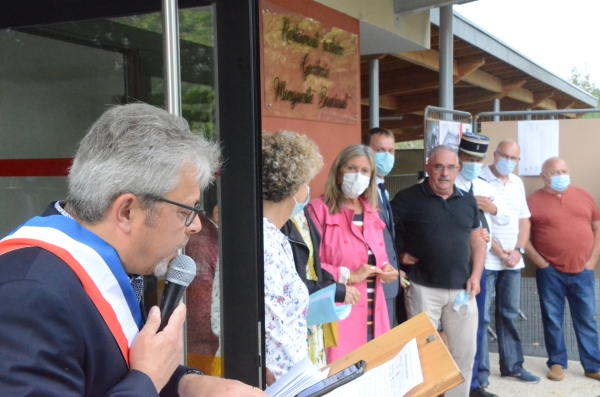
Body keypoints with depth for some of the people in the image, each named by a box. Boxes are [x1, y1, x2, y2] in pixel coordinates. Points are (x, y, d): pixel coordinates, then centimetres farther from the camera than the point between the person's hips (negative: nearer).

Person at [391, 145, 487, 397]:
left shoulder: (468, 201, 8)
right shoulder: (408, 199, -7)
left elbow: (477, 242, 12)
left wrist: (475, 276, 1)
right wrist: (399, 256, -8)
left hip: (461, 290, 5)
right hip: (423, 288, -4)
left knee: (464, 353, 12)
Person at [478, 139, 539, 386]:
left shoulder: (517, 183, 11)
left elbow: (524, 220, 13)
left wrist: (518, 250, -2)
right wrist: (499, 252, -12)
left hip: (513, 261, 6)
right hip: (485, 260, -6)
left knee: (509, 314, 14)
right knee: (481, 316, -2)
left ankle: (512, 365, 25)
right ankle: (480, 370, 7)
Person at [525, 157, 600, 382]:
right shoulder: (533, 201, -3)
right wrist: (540, 263, -8)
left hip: (582, 271, 3)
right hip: (550, 272, -2)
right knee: (553, 319, 6)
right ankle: (557, 363, 20)